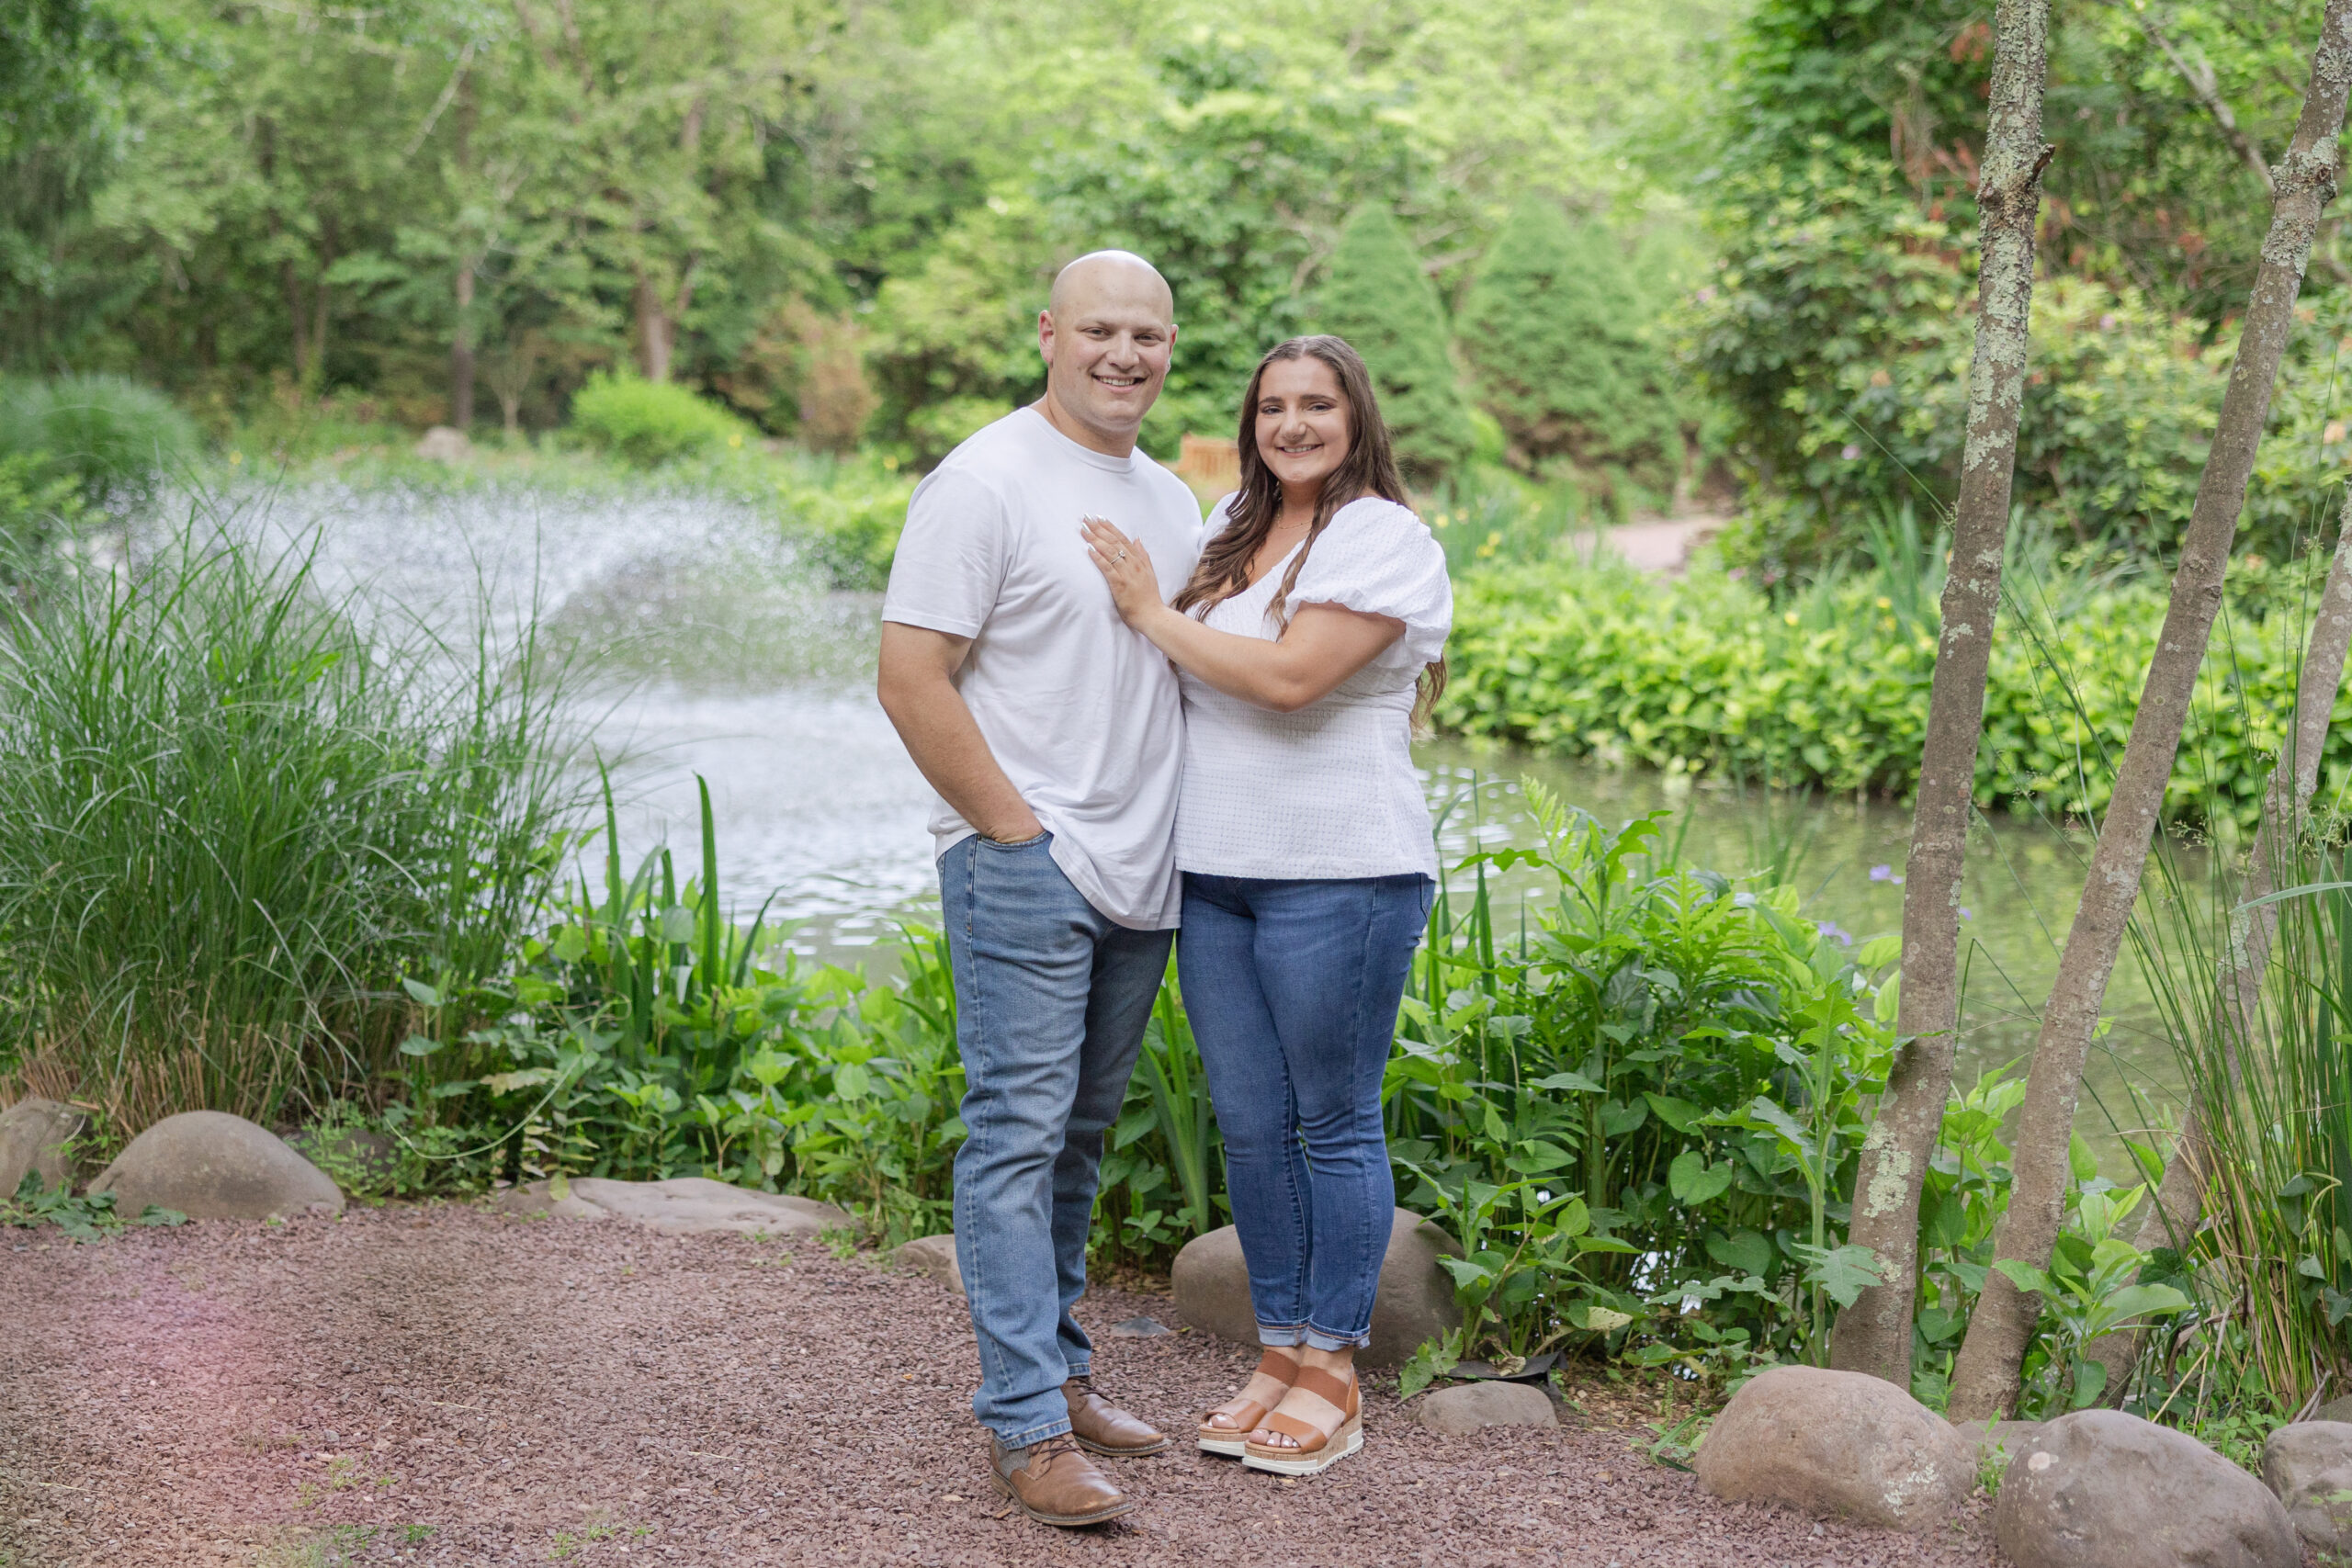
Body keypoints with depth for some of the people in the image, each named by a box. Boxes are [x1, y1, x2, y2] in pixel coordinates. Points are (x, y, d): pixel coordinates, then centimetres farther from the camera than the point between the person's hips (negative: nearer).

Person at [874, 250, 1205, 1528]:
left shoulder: (1171, 501, 16)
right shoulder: (985, 484, -9)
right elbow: (911, 680, -13)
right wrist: (1018, 830, -14)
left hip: (1138, 880, 7)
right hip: (1022, 870, -7)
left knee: (1079, 1135, 14)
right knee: (1019, 1132, -8)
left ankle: (1059, 1369, 24)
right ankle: (1027, 1425, -6)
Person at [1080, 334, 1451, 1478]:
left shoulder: (1387, 543, -8)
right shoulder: (1231, 524, 14)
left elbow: (1289, 677, -20)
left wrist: (1152, 612, -12)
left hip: (1338, 876, -7)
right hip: (1215, 871, 7)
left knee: (1335, 1123, 2)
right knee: (1249, 1124, 10)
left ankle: (1332, 1377, 11)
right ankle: (1280, 1352, 22)